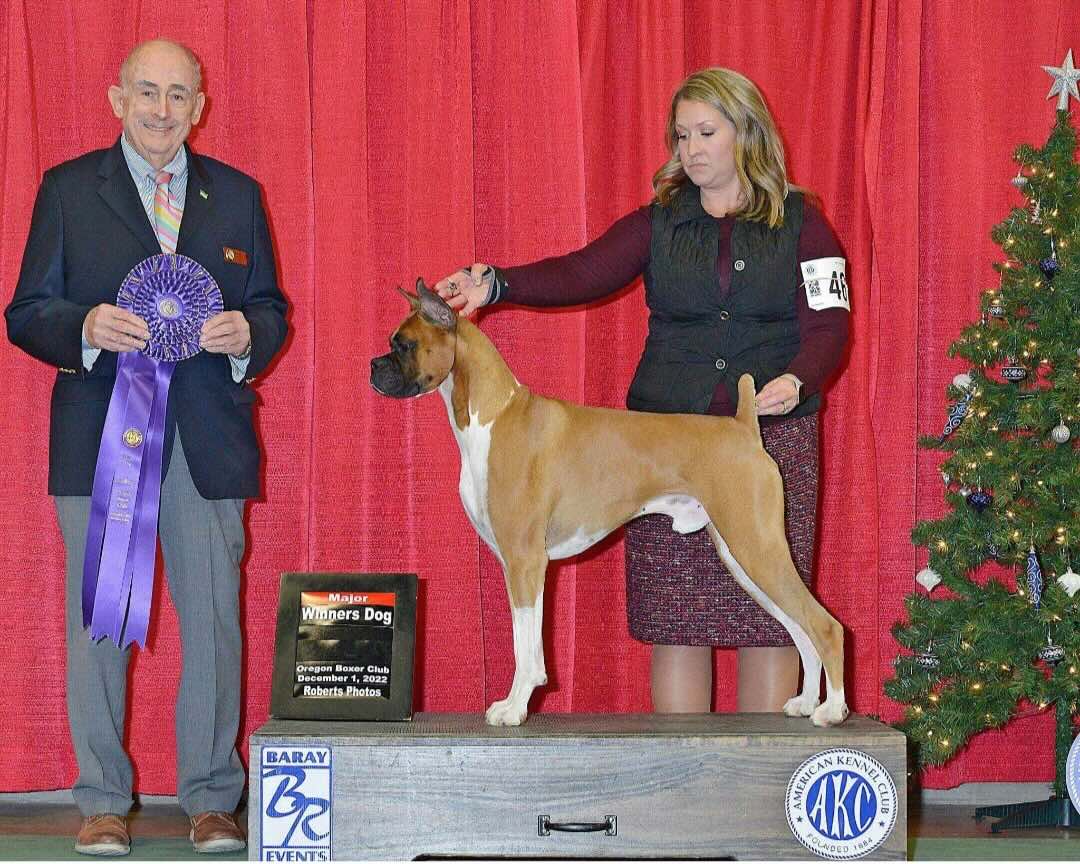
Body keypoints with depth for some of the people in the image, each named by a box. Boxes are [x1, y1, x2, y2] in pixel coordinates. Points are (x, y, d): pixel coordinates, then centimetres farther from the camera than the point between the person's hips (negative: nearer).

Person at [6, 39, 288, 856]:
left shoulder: (237, 195, 12)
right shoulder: (68, 189, 6)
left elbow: (271, 308, 14)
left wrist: (247, 335, -9)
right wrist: (86, 329, -17)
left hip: (207, 441, 1)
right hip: (101, 440, -1)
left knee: (214, 622, 2)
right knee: (98, 623, 2)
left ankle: (212, 801, 12)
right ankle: (105, 803, 12)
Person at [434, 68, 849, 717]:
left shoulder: (799, 222, 6)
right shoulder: (660, 223, 10)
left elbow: (829, 326, -2)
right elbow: (582, 274, -4)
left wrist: (795, 381, -22)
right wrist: (497, 284, -20)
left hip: (773, 438, -2)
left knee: (769, 611, -3)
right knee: (675, 614, -1)